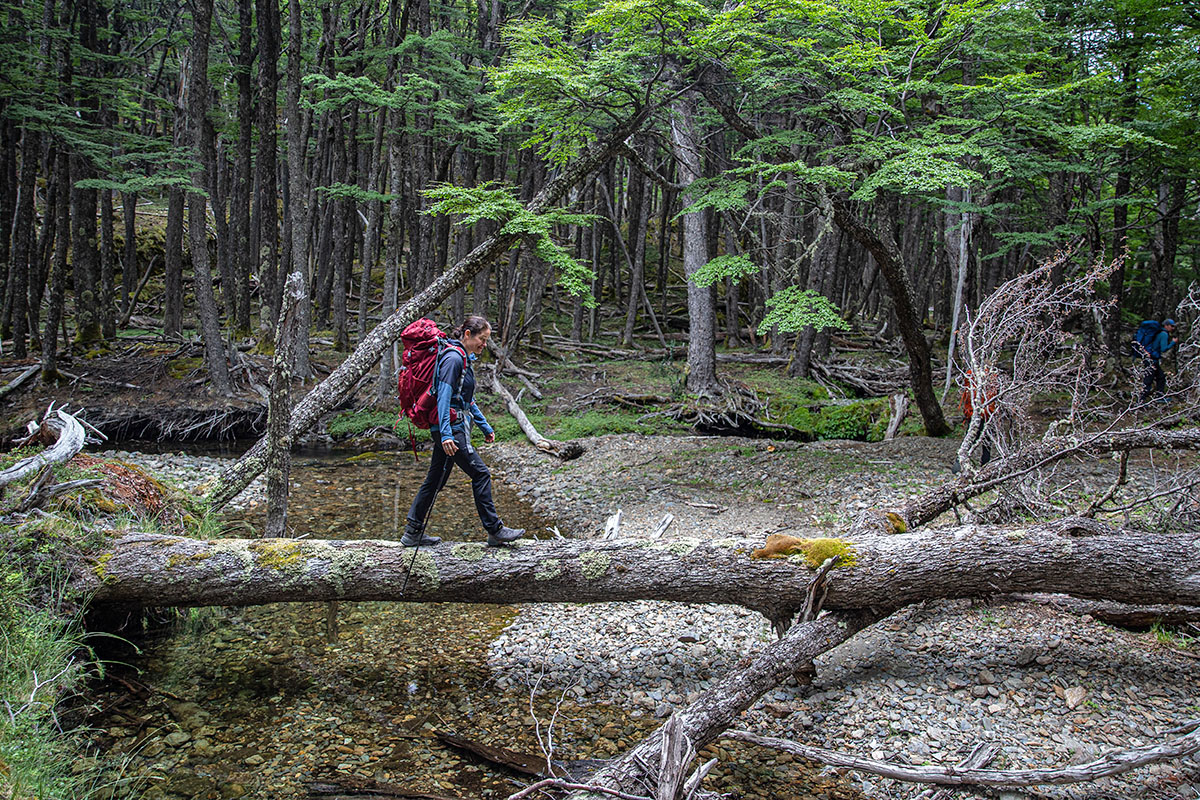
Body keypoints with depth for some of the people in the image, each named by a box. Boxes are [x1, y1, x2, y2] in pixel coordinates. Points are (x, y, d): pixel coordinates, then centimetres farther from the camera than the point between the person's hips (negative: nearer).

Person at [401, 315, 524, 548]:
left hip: (451, 428, 10)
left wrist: (485, 426, 24)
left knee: (436, 479, 12)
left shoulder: (463, 359, 17)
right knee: (480, 473, -5)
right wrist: (446, 434, -28)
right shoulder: (453, 358, -15)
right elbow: (444, 397, -22)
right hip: (451, 428, -10)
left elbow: (467, 399, 24)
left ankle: (412, 533, 17)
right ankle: (495, 531, 1)